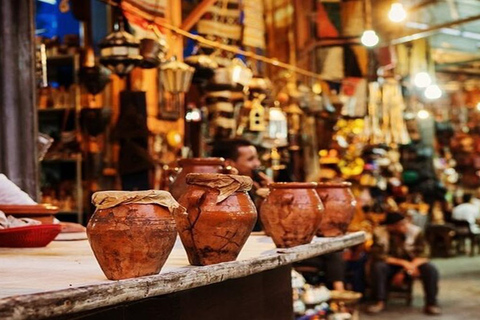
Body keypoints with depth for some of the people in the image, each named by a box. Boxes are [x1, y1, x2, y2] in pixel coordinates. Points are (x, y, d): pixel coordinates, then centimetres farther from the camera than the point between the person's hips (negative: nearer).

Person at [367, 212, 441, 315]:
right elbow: (378, 255, -22)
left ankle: (431, 303, -14)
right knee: (378, 266, -33)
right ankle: (380, 302, -20)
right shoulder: (379, 233, -18)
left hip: (412, 263, 1)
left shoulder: (415, 231, -14)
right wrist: (403, 263, -30)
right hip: (390, 264, -1)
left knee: (431, 270, -25)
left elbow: (421, 254, -14)